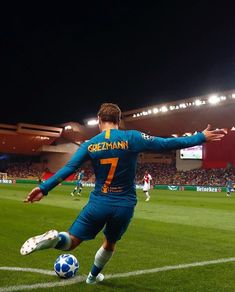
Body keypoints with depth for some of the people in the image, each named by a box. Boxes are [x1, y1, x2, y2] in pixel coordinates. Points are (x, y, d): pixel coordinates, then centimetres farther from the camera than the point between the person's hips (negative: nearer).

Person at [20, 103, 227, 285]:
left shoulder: (89, 145, -1)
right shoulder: (132, 138, -7)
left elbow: (67, 169, -4)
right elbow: (167, 144, -6)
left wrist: (43, 189, 3)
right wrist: (202, 137, 2)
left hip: (99, 203, 0)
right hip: (124, 206, 0)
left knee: (70, 241, 8)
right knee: (110, 242, 28)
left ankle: (54, 238, -25)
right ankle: (93, 276, 45)